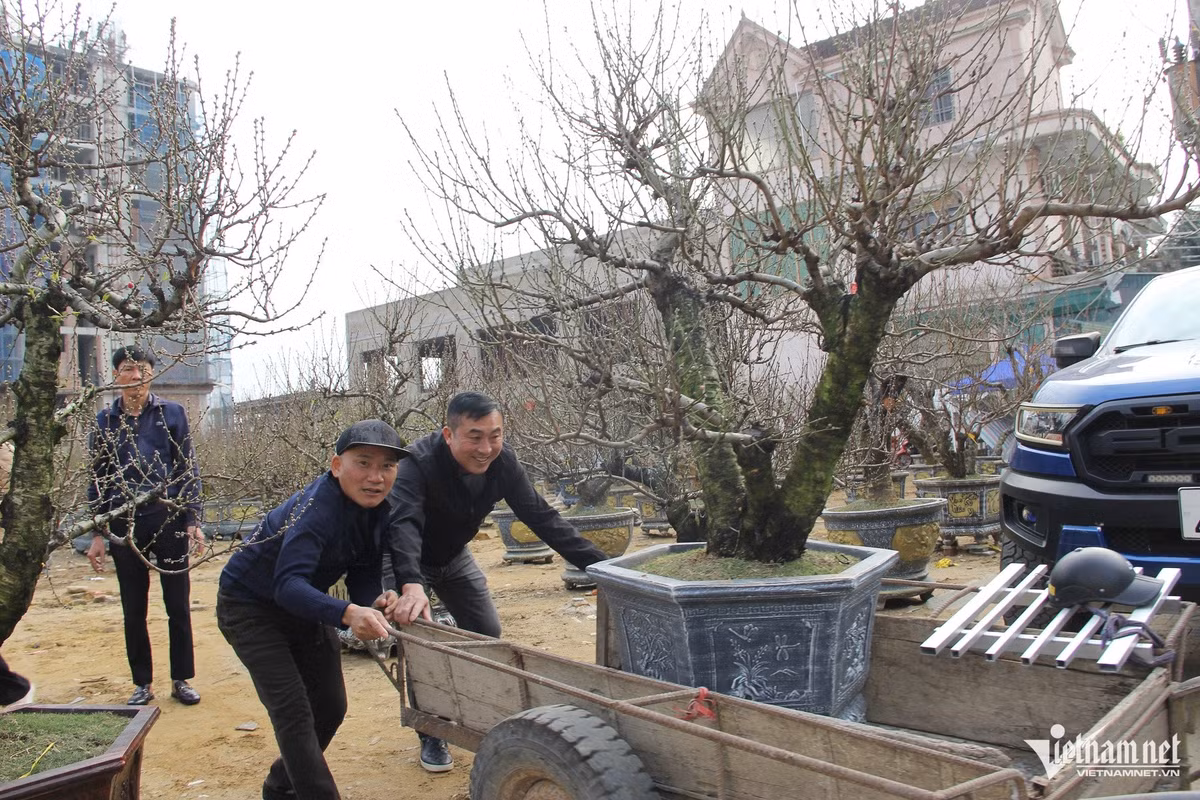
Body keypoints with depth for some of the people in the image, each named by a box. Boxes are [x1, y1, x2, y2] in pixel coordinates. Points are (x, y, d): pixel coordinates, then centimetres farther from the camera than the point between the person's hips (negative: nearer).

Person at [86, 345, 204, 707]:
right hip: (124, 527, 2)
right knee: (133, 610, 9)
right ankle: (143, 683, 23)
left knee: (178, 605, 5)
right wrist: (98, 533, 6)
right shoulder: (105, 420, 6)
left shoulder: (171, 413, 2)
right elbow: (97, 480, 10)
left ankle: (181, 680, 18)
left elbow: (188, 470, 2)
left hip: (169, 521, -1)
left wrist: (192, 520, -5)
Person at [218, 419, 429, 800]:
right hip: (250, 606, -7)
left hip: (301, 606, 8)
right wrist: (346, 613, -60)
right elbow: (288, 583, -45)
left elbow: (364, 578, -9)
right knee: (293, 712, -15)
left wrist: (376, 601, -32)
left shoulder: (380, 511, -12)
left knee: (330, 707, 12)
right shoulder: (317, 507, -35)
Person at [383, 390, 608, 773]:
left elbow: (542, 517, -20)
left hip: (452, 555, 5)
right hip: (403, 559, -5)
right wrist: (411, 585, -72)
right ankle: (431, 734, 8)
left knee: (487, 633, 3)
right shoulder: (418, 464, -38)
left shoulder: (502, 462, -23)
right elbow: (404, 525, -53)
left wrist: (601, 564, -28)